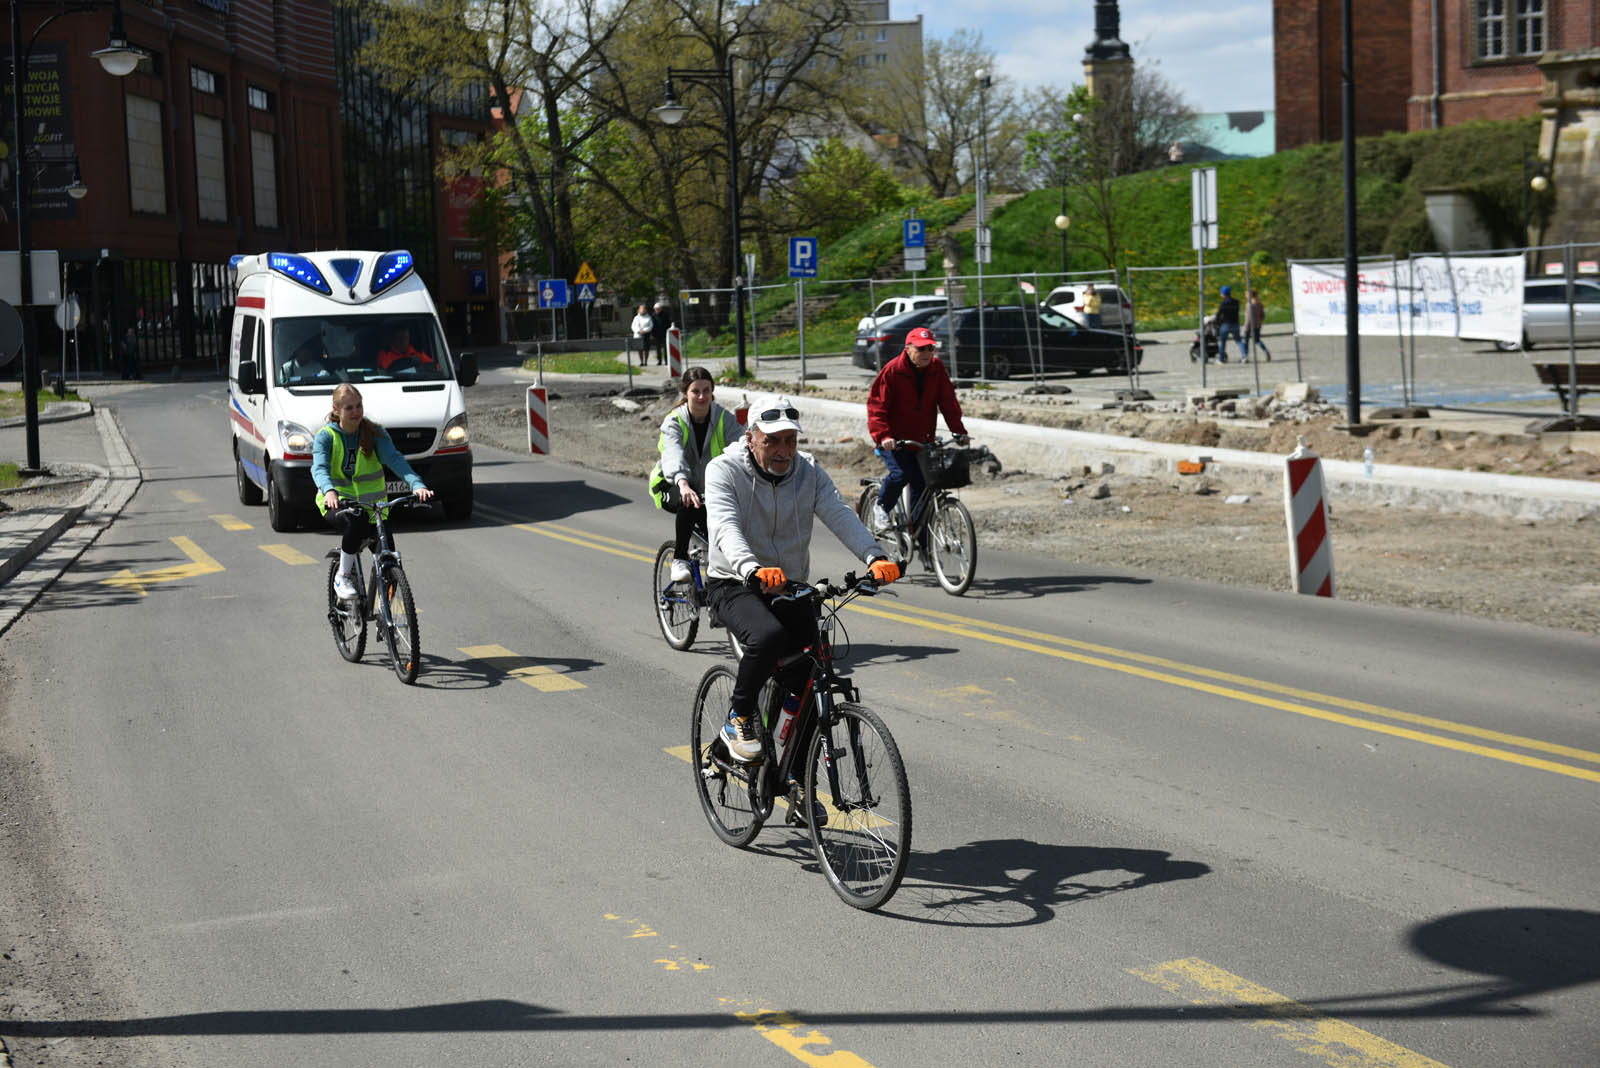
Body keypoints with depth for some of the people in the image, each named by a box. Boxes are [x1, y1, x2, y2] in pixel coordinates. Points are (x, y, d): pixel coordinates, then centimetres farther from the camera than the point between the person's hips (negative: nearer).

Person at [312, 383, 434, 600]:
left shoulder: (374, 432, -1)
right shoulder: (326, 436, -4)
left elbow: (394, 458, -16)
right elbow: (319, 467, -21)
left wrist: (417, 484, -35)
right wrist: (329, 491, -45)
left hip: (372, 504, 2)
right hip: (337, 503, -2)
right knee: (357, 521, -37)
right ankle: (342, 577, -19)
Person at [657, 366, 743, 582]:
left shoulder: (724, 418, -7)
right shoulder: (674, 422, -15)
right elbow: (673, 454, -35)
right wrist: (683, 484, -56)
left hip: (711, 488, 3)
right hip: (675, 490, -3)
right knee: (689, 504, -37)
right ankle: (679, 560, -24)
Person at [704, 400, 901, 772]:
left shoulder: (808, 473, 0)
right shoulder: (724, 471, -13)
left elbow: (840, 515, -16)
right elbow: (726, 528, -30)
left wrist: (875, 557, -36)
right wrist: (753, 570, -51)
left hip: (791, 588, 4)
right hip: (735, 586, -4)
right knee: (768, 636, -36)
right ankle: (738, 719, -11)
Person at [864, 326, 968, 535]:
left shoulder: (937, 369, 2)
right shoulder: (892, 370, -12)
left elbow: (948, 402, 6)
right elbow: (876, 406, -13)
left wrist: (959, 430, -4)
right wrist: (883, 435, -26)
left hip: (922, 439, 5)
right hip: (894, 441, -5)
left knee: (921, 484, 0)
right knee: (900, 473, -25)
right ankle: (881, 507, 3)